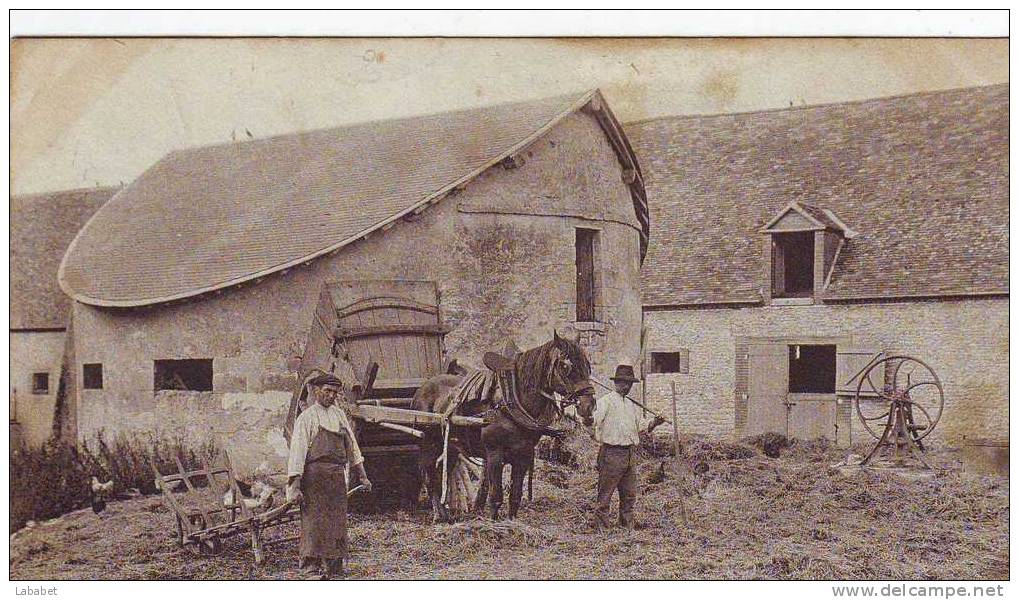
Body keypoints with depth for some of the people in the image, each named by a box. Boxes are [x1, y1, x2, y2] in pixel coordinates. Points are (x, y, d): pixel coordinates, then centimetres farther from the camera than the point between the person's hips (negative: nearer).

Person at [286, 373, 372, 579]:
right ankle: (311, 566, -4)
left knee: (337, 522, 6)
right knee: (314, 521, -9)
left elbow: (351, 445, 21)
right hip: (314, 475, -6)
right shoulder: (307, 417, -3)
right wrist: (295, 486, -14)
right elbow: (297, 450, -8)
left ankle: (334, 566, 13)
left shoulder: (339, 414, 15)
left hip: (337, 476, 6)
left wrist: (362, 475, 19)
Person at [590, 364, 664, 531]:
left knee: (629, 493, 11)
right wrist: (589, 419, -38)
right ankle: (601, 524, 3)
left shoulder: (633, 404, 18)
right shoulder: (606, 401, -4)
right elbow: (596, 420, -16)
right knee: (606, 492, -3)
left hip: (631, 453, 7)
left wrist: (653, 422, 5)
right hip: (612, 452, -7)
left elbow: (640, 425, 21)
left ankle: (628, 523, 20)